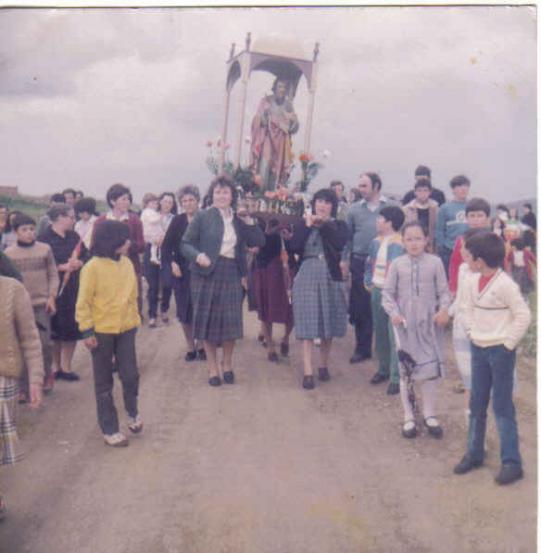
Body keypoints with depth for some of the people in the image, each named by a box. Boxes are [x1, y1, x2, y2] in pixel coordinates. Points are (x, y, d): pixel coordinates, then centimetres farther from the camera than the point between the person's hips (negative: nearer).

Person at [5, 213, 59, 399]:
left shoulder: (45, 249, 0)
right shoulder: (8, 253, 0)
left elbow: (53, 275, 5)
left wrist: (52, 296, -4)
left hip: (41, 304, 0)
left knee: (44, 343, -2)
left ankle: (47, 374, 25)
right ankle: (23, 388, 10)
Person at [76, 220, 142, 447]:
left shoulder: (127, 264, 1)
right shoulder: (92, 268, -14)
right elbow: (83, 303, -11)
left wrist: (135, 319, 14)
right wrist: (87, 331, -13)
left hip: (126, 329, 4)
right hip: (102, 332, -4)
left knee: (130, 375, 1)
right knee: (104, 382, 9)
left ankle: (132, 412, 30)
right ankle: (109, 429, 20)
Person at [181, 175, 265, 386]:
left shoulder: (239, 219, 9)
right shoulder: (202, 216, -1)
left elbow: (259, 242, 4)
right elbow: (185, 244, -4)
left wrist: (249, 221, -7)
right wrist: (198, 255, -22)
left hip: (232, 274, 3)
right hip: (207, 273, -3)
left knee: (231, 321, 5)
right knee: (208, 320, 4)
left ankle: (227, 364, 25)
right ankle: (212, 367, 17)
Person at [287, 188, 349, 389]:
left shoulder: (339, 226, 5)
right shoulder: (302, 224, 6)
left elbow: (340, 243, -16)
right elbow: (293, 247, -9)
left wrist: (323, 224, -14)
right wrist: (307, 226, -10)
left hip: (330, 277, 1)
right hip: (306, 277, -1)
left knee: (328, 324, 9)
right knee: (308, 325, -5)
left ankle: (323, 365, 27)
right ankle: (308, 372, -5)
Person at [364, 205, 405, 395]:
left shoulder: (400, 245, -16)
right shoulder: (376, 242, 10)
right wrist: (368, 282, 11)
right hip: (376, 292, 8)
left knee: (394, 335, -5)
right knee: (380, 332, 16)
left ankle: (396, 377, 1)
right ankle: (383, 368, 31)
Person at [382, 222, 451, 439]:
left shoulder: (435, 262, -2)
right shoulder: (397, 264, -1)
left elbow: (443, 291, 1)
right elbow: (387, 293, 2)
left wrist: (444, 309, -16)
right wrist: (393, 313, -13)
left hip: (429, 323, 0)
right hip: (405, 323, 0)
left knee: (431, 367, 6)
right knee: (406, 369, 6)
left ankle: (429, 415, 24)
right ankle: (409, 417, 20)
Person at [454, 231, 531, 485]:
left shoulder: (505, 284, -19)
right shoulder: (475, 282, 5)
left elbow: (523, 315, -18)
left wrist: (508, 343, -14)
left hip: (500, 351, -7)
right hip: (478, 349, 7)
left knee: (502, 407, -1)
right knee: (476, 404, 14)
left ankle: (511, 462, 9)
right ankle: (474, 453, 27)